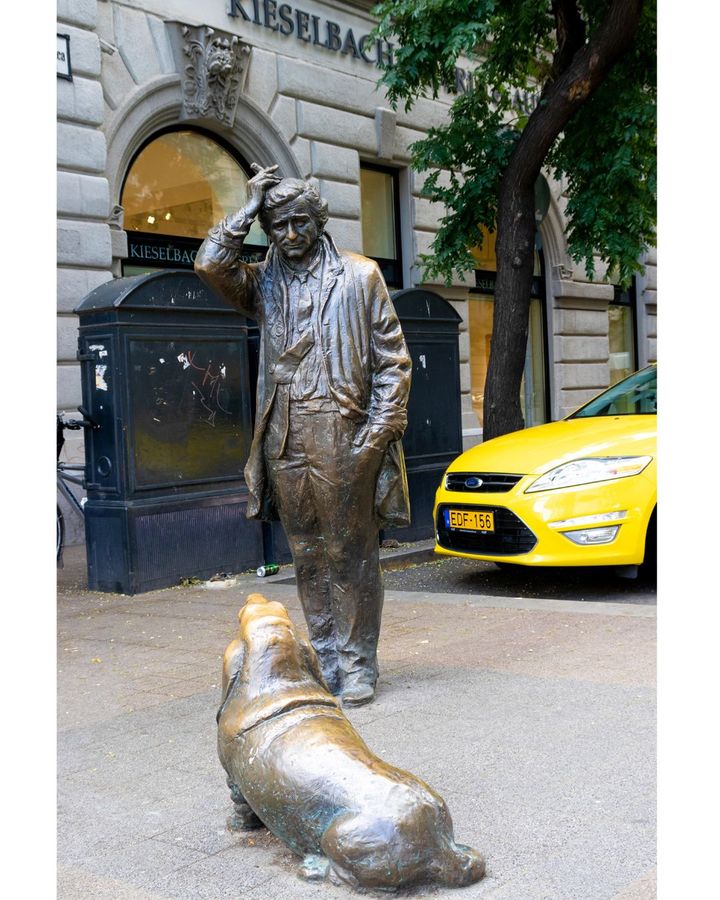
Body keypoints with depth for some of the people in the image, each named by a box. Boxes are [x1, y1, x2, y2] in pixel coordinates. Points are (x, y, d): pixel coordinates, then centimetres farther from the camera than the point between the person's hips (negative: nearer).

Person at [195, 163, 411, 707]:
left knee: (352, 556, 1)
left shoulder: (360, 275, 7)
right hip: (287, 443, 3)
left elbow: (393, 359, 4)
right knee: (309, 559, 9)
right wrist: (247, 211, 4)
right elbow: (210, 264, -3)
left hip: (347, 441, -3)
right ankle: (326, 662, 19)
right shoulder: (263, 283, 15)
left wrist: (380, 431, -6)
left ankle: (358, 666, 10)